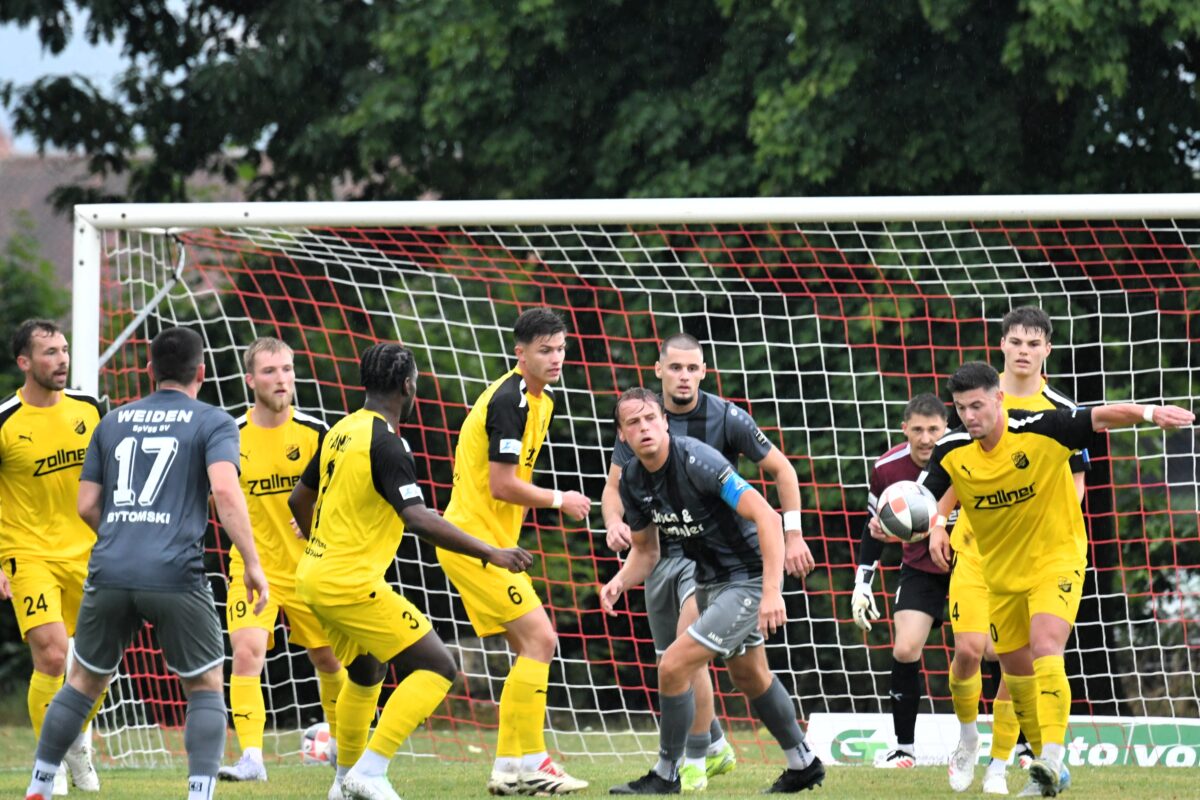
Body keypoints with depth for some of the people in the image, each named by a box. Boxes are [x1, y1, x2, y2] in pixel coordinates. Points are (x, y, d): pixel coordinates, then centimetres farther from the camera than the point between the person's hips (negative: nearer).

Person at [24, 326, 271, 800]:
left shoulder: (113, 422, 17)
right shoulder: (212, 423, 4)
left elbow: (87, 506, 16)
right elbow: (225, 491, -13)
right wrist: (252, 564, -11)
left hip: (110, 571, 4)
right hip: (176, 577, -4)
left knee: (85, 682, 19)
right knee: (205, 688, 10)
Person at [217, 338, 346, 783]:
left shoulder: (314, 432, -5)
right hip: (253, 567, -1)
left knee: (329, 659, 12)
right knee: (247, 653, -20)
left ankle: (342, 745, 35)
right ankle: (251, 758, -22)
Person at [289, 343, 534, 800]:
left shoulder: (341, 432, 10)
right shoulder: (385, 444, -17)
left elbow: (299, 499, 23)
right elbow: (418, 519, -27)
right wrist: (490, 554, -24)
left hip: (316, 576, 10)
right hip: (352, 584, -10)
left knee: (366, 672, 29)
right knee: (436, 667, -9)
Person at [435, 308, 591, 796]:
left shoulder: (537, 401, 15)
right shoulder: (510, 401, -17)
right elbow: (502, 485, -20)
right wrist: (559, 500, -9)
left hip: (488, 540, 10)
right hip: (476, 540, -10)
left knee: (531, 648, 9)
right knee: (539, 640, -13)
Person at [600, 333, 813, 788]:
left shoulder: (726, 418, -10)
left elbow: (781, 469, 0)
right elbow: (615, 485, 3)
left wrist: (793, 534, -6)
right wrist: (614, 522, -19)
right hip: (659, 550, 5)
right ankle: (717, 750, 31)